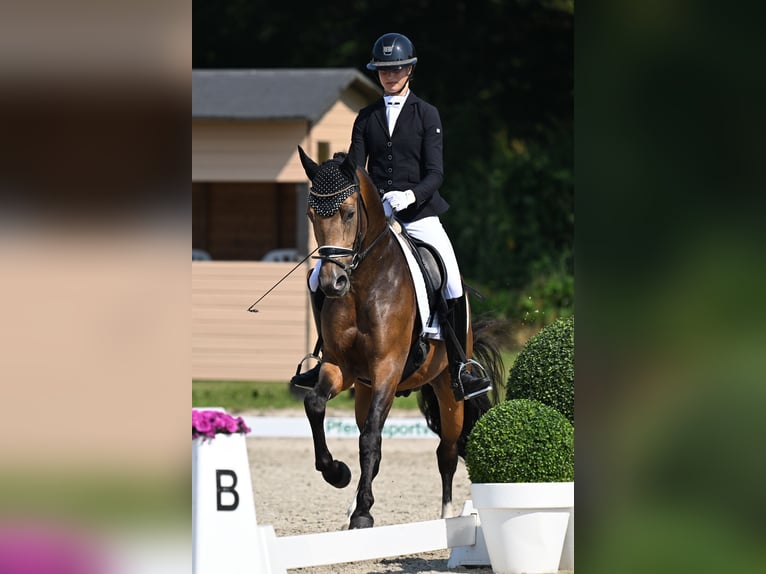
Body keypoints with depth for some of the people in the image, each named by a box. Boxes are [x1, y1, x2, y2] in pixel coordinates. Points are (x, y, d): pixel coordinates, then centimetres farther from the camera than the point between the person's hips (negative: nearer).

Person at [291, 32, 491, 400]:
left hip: (418, 212, -3)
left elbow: (435, 173, -5)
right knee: (318, 280, -6)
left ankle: (459, 367, -7)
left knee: (453, 285, -21)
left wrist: (412, 195, -25)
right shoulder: (366, 118, 12)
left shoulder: (427, 115, 2)